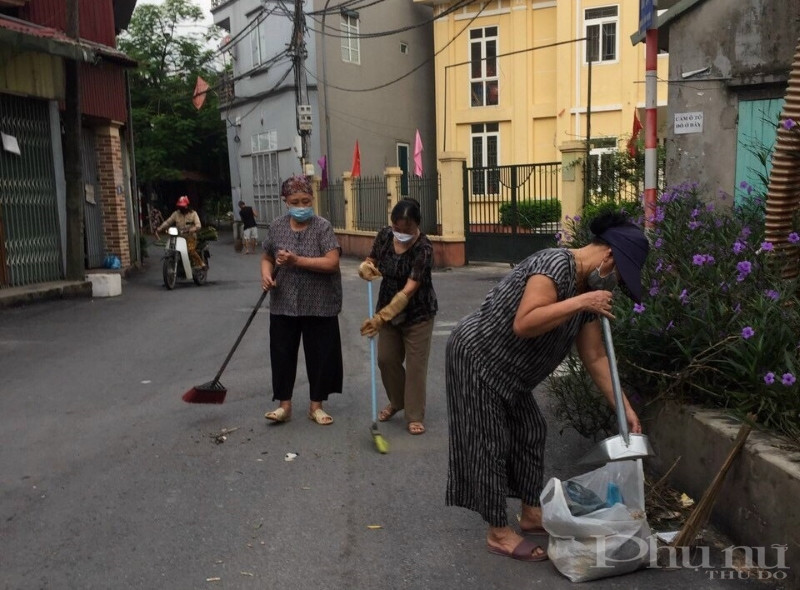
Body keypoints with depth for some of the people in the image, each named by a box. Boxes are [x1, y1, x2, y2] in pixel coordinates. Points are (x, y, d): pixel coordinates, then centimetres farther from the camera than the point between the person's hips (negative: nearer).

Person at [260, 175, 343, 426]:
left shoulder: (323, 227, -9)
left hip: (319, 305, -3)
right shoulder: (277, 226, 2)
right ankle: (284, 404, 21)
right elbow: (267, 258, 12)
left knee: (320, 354, 6)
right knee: (282, 353, 7)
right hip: (284, 303, 3)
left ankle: (316, 405, 21)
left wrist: (297, 260, -23)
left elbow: (332, 263, -19)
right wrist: (266, 274, -10)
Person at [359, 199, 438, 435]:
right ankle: (397, 401, 35)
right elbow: (371, 260, 5)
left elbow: (409, 290, -32)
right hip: (388, 308, 6)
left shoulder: (423, 248, -27)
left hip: (417, 312, -5)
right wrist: (366, 267, -23)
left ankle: (415, 416, 12)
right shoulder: (384, 235, -9)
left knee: (415, 364, 0)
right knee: (386, 359, 12)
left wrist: (381, 317, -38)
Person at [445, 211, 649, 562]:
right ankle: (498, 533, 11)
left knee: (530, 433, 16)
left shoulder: (589, 288, 3)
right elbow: (523, 325, -36)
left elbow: (595, 357, 7)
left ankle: (531, 514, 31)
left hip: (506, 370, 10)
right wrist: (580, 303, -32)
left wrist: (624, 408, 4)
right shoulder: (555, 264, -25)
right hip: (476, 359, -10)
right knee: (490, 445, -1)